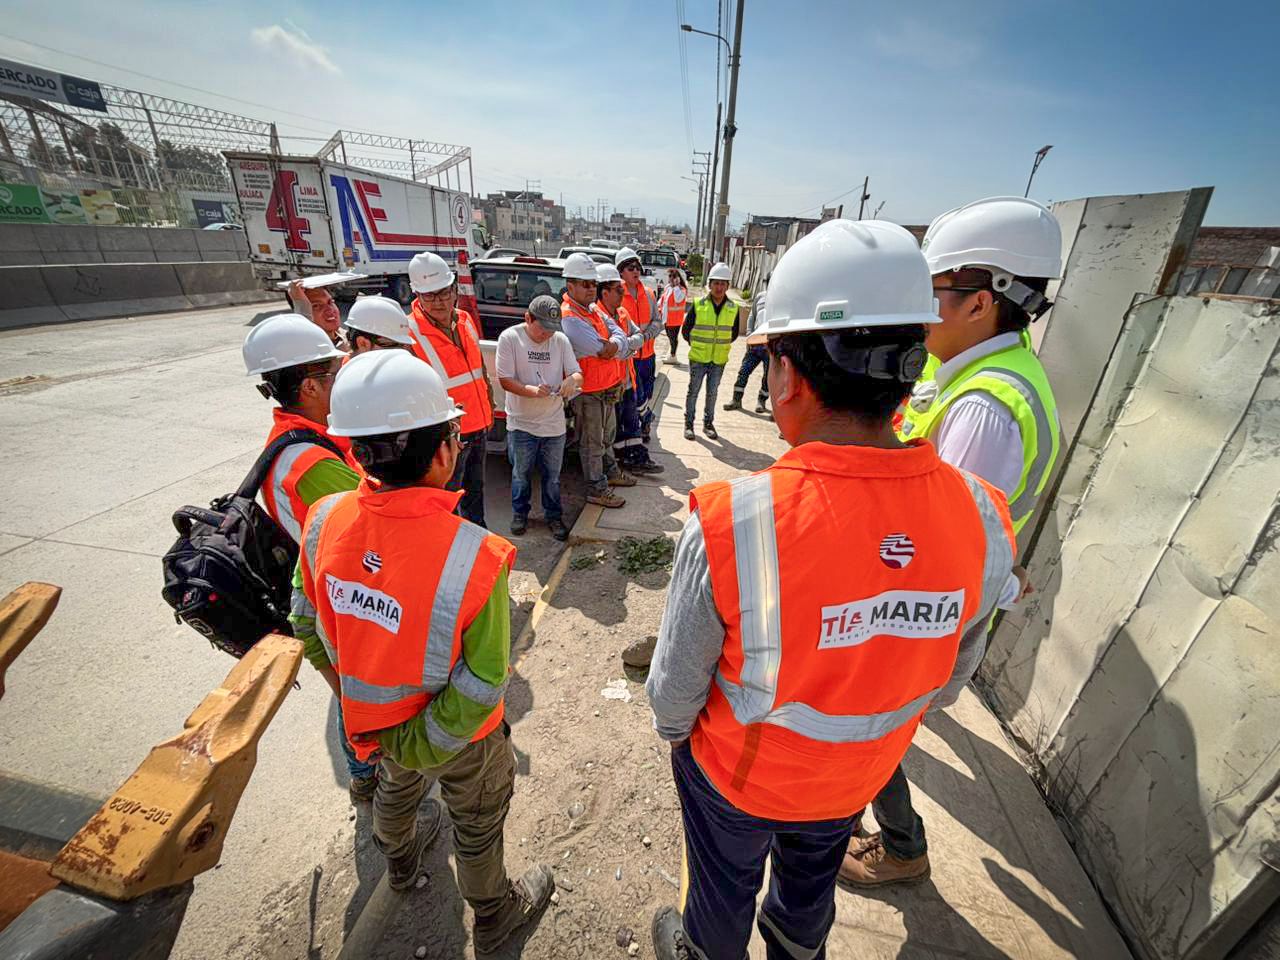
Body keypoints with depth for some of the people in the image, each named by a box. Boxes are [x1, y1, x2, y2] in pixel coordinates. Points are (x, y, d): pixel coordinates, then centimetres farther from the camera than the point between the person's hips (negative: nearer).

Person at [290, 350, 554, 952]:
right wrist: (423, 746, -11)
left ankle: (400, 860, 69)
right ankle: (493, 917, 55)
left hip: (370, 717, 5)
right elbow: (481, 687, -29)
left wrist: (358, 694, 9)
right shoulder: (476, 556, -37)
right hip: (461, 736, -4)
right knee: (478, 826, 26)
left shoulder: (324, 519, -22)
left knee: (395, 786, 37)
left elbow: (307, 624, -6)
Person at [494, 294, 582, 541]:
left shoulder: (561, 340, -2)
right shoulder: (509, 337, -10)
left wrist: (571, 380, -25)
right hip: (521, 423, -2)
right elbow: (505, 380, -12)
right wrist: (532, 390, -29)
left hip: (554, 422, 2)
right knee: (521, 474, 15)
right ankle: (519, 513, 38)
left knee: (552, 476, 15)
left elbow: (577, 373, 0)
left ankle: (554, 516, 34)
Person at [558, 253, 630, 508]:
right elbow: (602, 350, -26)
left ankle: (610, 471, 44)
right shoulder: (569, 317, -21)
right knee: (592, 443, 4)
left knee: (607, 435, 25)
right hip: (588, 393, -9)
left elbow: (619, 335, -1)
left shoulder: (594, 310, 9)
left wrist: (611, 345, -22)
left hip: (609, 387, 9)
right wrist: (617, 348, -7)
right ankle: (596, 489, 18)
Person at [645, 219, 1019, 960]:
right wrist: (875, 726, 12)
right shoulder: (983, 524, -24)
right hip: (857, 778, 4)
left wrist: (673, 730, 1)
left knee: (724, 887, 31)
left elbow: (676, 684, -23)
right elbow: (949, 681, -7)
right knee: (814, 883, 36)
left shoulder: (729, 525, -40)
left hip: (735, 771, -3)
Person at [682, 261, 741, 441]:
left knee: (712, 393, 12)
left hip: (719, 360, 2)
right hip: (698, 358, -2)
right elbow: (686, 330, 2)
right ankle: (688, 424, 18)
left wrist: (721, 345, 9)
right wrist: (697, 345, 6)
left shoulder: (733, 308, -1)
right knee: (693, 391, 6)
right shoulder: (698, 305, -8)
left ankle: (708, 424, 26)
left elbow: (734, 333, 13)